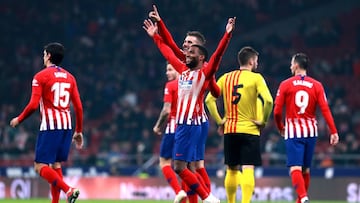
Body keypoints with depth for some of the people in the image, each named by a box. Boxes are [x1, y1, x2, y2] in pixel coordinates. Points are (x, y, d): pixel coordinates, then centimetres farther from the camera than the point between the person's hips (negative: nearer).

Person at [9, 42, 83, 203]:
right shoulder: (70, 77, 13)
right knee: (56, 164, 16)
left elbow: (33, 105, -12)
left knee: (40, 166, -6)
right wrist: (79, 131, 18)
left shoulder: (40, 76, -4)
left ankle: (68, 190, -25)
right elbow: (78, 107, 10)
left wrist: (19, 119, 4)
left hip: (50, 126, -6)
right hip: (67, 126, 6)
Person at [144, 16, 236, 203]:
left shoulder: (204, 74, -5)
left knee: (179, 167, -12)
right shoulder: (183, 70, 16)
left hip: (191, 125, -9)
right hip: (180, 124, 9)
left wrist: (227, 35, -29)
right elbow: (168, 53, 28)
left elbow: (217, 55, -18)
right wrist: (155, 36, 35)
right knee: (180, 167, 7)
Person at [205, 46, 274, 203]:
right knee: (248, 169, -8)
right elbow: (268, 100, -18)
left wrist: (219, 121, 6)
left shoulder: (225, 78, 8)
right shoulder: (256, 78, -5)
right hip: (249, 130, -4)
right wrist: (262, 121, -6)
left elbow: (209, 100, 2)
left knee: (232, 170, 15)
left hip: (229, 131, 4)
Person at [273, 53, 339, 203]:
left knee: (295, 169, -10)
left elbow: (277, 111, -4)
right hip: (311, 131, 3)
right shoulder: (316, 85, 3)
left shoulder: (286, 85, -2)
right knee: (306, 169, 15)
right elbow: (325, 109, -4)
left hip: (293, 131, -3)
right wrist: (333, 131, -5)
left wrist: (280, 127, 14)